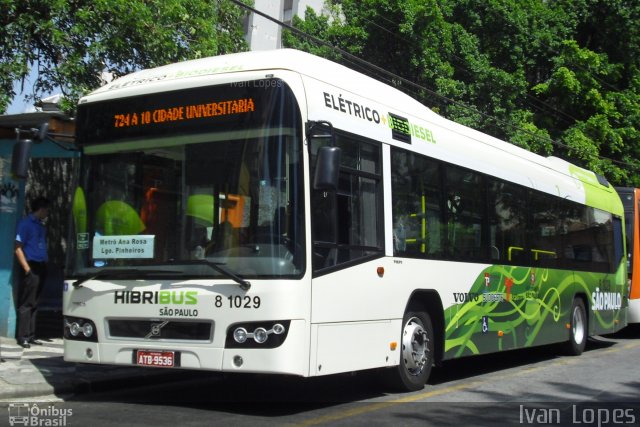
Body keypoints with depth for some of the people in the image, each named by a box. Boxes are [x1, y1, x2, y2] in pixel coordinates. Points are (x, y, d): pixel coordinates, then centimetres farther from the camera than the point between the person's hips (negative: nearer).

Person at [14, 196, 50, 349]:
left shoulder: (41, 225, 17)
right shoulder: (25, 223, -6)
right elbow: (18, 248, -11)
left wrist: (45, 266, 10)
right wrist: (27, 269, -17)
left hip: (40, 268, 8)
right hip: (31, 268, -8)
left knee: (34, 304, 11)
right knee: (26, 304, -5)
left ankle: (31, 336, 16)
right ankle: (23, 337, -3)